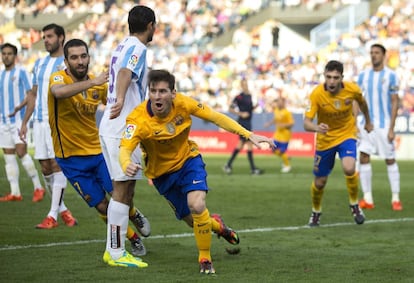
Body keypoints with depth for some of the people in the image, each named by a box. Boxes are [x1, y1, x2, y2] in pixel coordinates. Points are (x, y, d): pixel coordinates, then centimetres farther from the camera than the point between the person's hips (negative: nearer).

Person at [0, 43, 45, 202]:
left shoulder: (21, 72, -4)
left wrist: (20, 106, -25)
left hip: (18, 119, -7)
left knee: (21, 152, -15)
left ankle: (38, 187, -6)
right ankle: (15, 192, 4)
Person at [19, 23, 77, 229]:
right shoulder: (39, 63, 17)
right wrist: (25, 122, 18)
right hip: (39, 121, 6)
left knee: (57, 164, -9)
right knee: (45, 167, 5)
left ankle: (53, 215, -9)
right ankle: (62, 208, 18)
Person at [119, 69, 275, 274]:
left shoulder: (182, 104, -22)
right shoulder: (138, 119, -30)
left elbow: (215, 117, -12)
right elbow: (125, 149, -41)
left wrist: (248, 135, -17)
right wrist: (127, 165, -65)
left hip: (188, 159, 0)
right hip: (162, 172, 0)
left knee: (197, 206, -26)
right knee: (193, 220, 7)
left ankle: (205, 258, -4)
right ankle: (216, 225, 45)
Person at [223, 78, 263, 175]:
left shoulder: (249, 96, 12)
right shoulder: (240, 97, -12)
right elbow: (231, 109, -12)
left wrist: (255, 107, 4)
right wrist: (241, 114, -19)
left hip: (248, 123, 9)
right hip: (243, 122, -9)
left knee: (241, 144, 10)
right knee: (249, 143, -9)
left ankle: (228, 165, 17)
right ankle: (253, 168, -5)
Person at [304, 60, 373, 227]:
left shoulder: (352, 89, -19)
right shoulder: (317, 94, -24)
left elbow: (361, 102, 7)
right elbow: (306, 123, -28)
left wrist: (368, 122, 21)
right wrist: (317, 128, -50)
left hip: (347, 135, 0)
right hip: (325, 139, 0)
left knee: (349, 168, -27)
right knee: (320, 182, 8)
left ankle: (354, 205, -1)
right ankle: (316, 212, 38)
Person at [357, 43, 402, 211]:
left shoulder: (390, 76, -6)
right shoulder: (363, 75, 5)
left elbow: (395, 102, -6)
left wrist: (391, 128, -12)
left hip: (384, 125, -3)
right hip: (367, 124, 3)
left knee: (390, 160, 2)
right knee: (364, 158, -6)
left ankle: (395, 198, 9)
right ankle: (367, 199, -2)